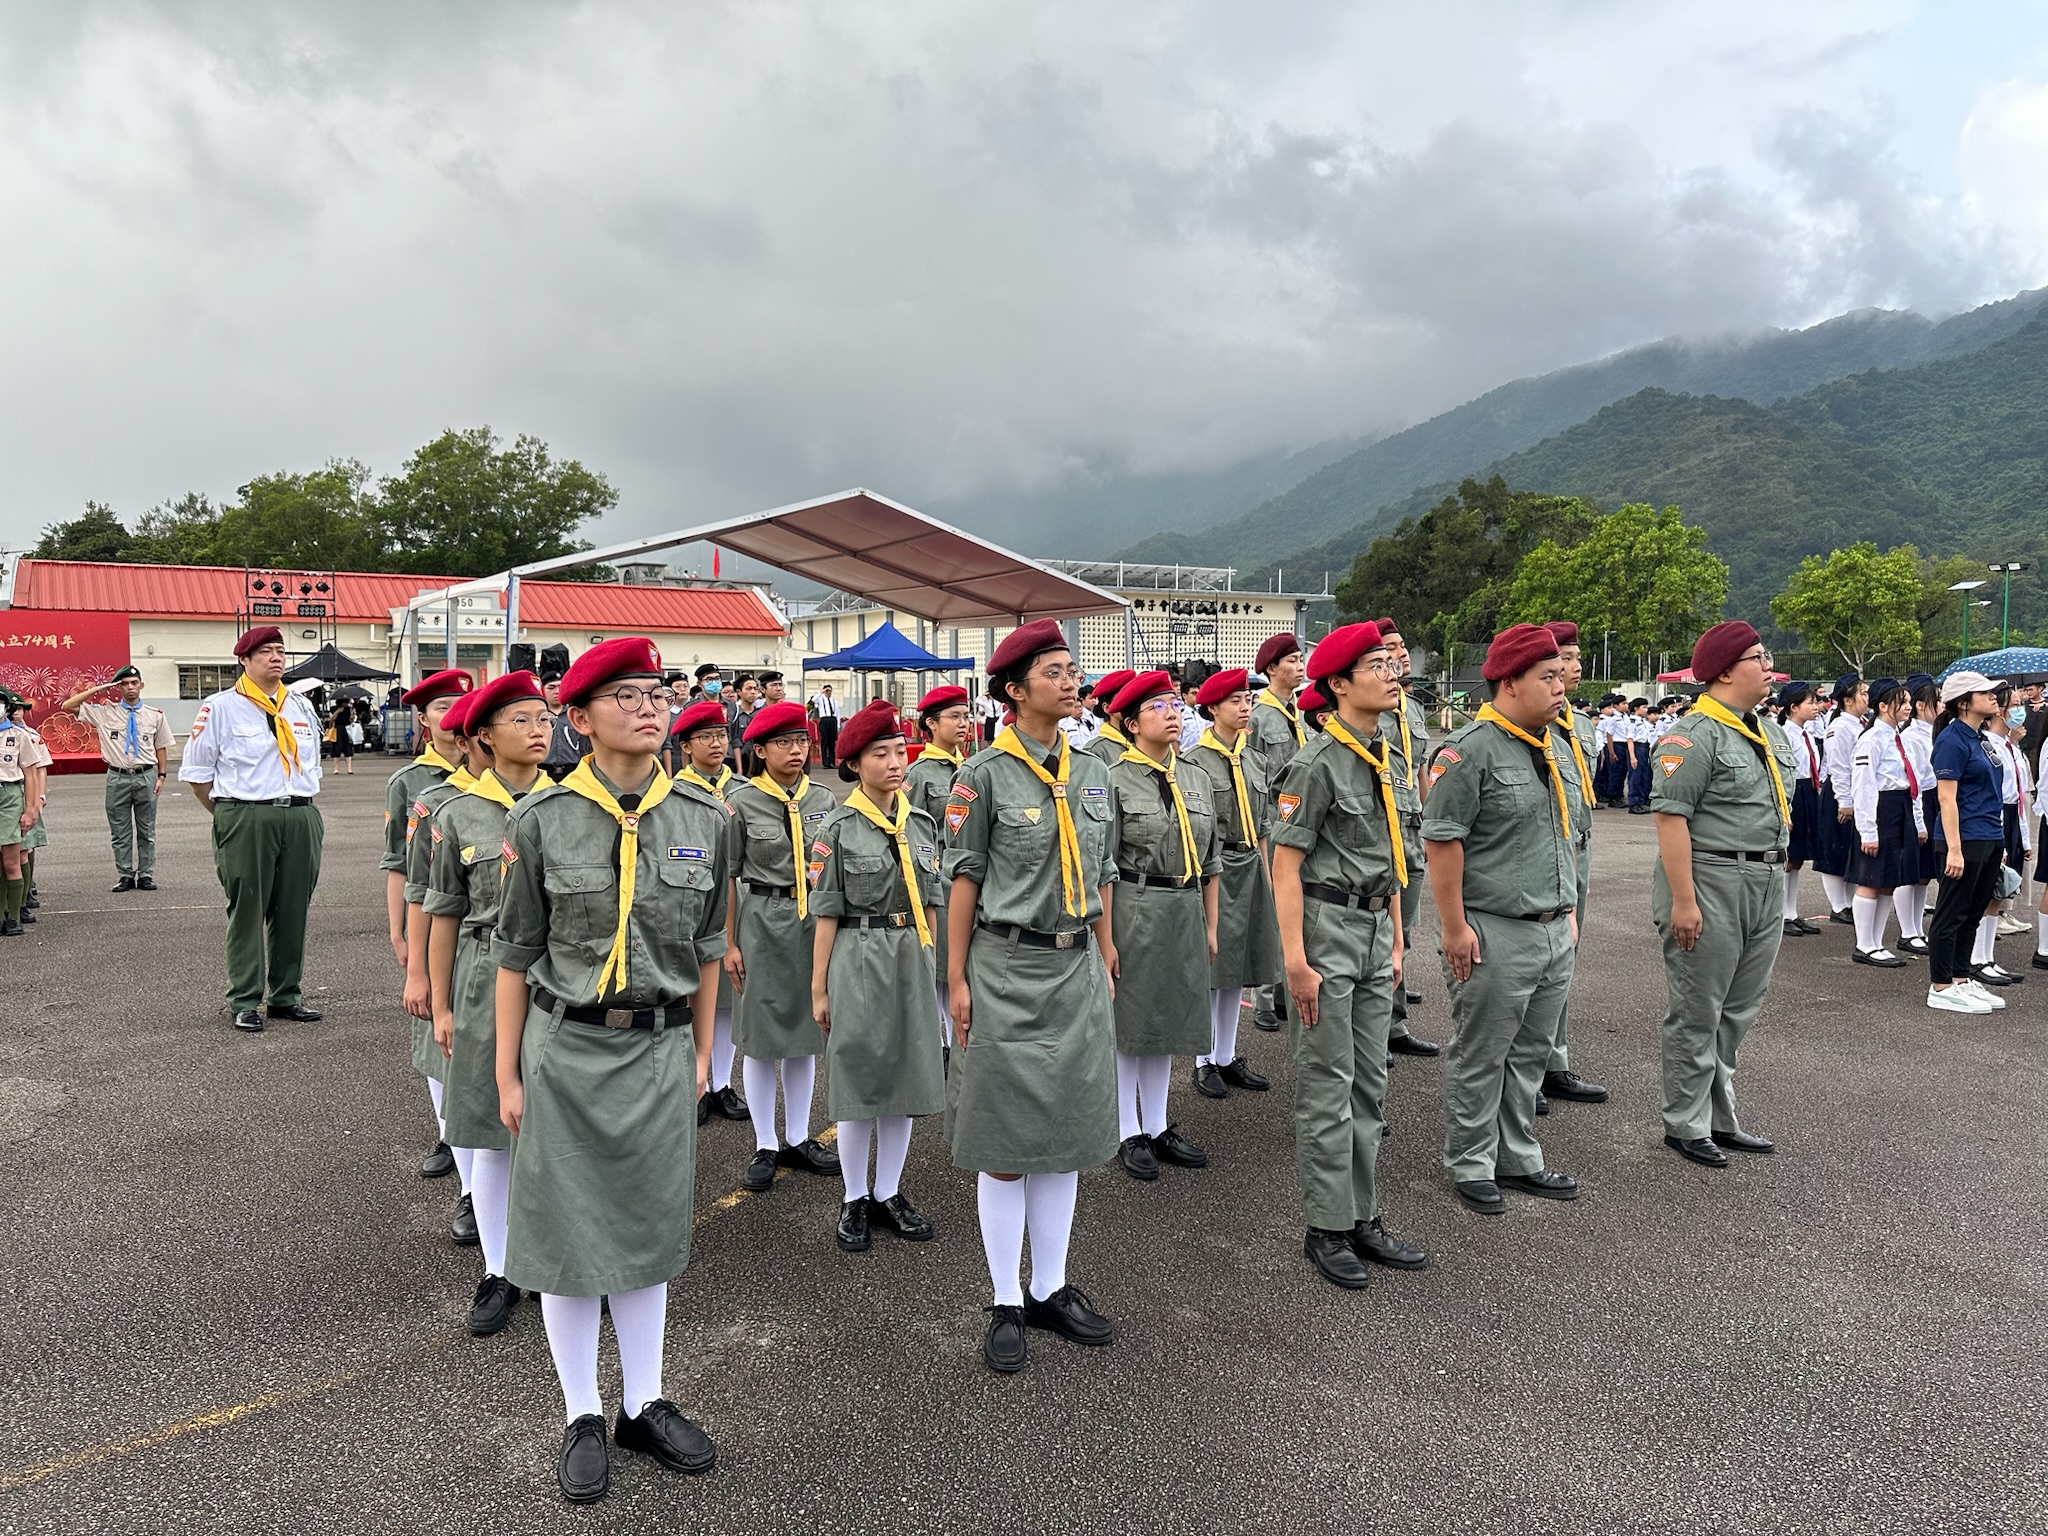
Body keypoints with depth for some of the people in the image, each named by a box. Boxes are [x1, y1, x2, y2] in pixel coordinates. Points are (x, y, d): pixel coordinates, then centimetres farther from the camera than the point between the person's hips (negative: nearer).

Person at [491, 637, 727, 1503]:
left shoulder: (702, 819, -2)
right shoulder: (540, 820, -8)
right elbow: (516, 955, -2)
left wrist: (701, 1053, 11)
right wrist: (507, 1074, 0)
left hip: (660, 1050, 2)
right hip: (565, 1050, -2)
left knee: (647, 1228, 14)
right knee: (567, 1231, 9)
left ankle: (643, 1406, 31)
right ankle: (582, 1417, 28)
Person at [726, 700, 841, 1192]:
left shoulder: (823, 799, 4)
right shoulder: (742, 802, -6)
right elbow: (727, 877, -4)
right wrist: (729, 944, -6)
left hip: (816, 920, 4)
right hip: (762, 921, -3)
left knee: (805, 1031, 12)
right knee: (761, 1035, 5)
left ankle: (799, 1139, 25)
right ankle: (765, 1146, 18)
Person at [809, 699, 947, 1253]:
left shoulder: (922, 824, 7)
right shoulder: (838, 829, -6)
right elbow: (827, 913, -5)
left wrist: (931, 968, 13)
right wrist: (819, 987, -4)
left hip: (913, 959, 4)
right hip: (859, 960, -4)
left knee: (905, 1078, 10)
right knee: (859, 1079, 4)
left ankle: (888, 1193, 24)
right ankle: (855, 1199, 19)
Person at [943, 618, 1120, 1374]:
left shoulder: (1092, 772, 8)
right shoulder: (985, 773, -7)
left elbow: (1100, 878, 14)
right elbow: (964, 879, -6)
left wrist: (1107, 959, 13)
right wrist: (956, 980, -7)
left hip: (1078, 969, 5)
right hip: (1008, 969, -5)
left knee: (1067, 1132, 12)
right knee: (1006, 1139, 4)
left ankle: (1051, 1289, 27)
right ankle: (1006, 1304, 18)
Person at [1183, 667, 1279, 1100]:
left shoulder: (1254, 760, 11)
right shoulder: (1195, 761, -9)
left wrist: (1265, 873, 15)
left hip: (1250, 869, 6)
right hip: (1212, 869, -6)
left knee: (1238, 966, 12)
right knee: (1210, 966, 0)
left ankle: (1227, 1057, 23)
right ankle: (1205, 1062, 12)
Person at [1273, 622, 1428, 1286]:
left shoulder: (1384, 758, 11)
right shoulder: (1317, 764, -14)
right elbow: (1285, 866, -16)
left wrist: (1395, 940, 17)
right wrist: (1296, 962, -19)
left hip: (1374, 930, 8)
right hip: (1327, 929, -8)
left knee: (1370, 1085, 14)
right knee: (1327, 1089, 1)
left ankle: (1364, 1218, 25)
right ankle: (1327, 1229, 13)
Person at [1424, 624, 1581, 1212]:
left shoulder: (1550, 748, 13)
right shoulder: (1469, 751, -15)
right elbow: (1442, 841, -17)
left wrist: (1568, 910, 20)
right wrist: (1455, 927, -17)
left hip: (1554, 932, 8)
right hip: (1495, 936, -8)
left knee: (1531, 1055, 17)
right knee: (1480, 1059, 5)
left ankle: (1519, 1158, 31)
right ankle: (1471, 1166, 20)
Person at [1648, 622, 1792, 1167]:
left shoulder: (1761, 732, 15)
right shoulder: (1695, 735, -14)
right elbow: (1671, 817, -20)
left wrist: (1775, 878, 19)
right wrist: (1683, 901, -23)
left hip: (1766, 886, 9)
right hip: (1711, 884, -9)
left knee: (1738, 1011, 16)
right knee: (1696, 1015, 1)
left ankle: (1719, 1117, 28)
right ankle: (1686, 1126, 13)